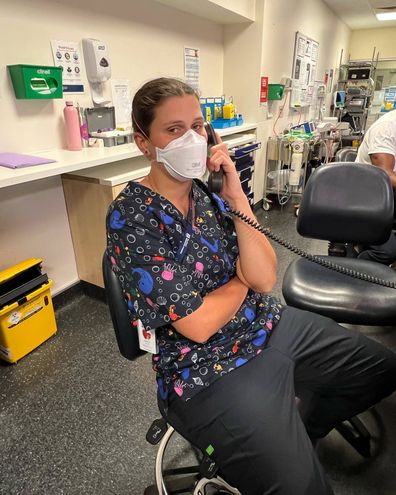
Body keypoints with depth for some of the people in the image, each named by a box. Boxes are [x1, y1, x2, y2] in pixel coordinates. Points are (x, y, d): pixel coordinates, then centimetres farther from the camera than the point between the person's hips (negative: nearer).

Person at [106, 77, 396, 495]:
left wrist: (235, 195, -17)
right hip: (211, 373, -6)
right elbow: (198, 325, -22)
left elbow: (265, 278, -10)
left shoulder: (210, 189, -2)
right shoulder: (131, 218, -20)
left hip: (272, 325, 7)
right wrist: (244, 279, -6)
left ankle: (295, 433, 36)